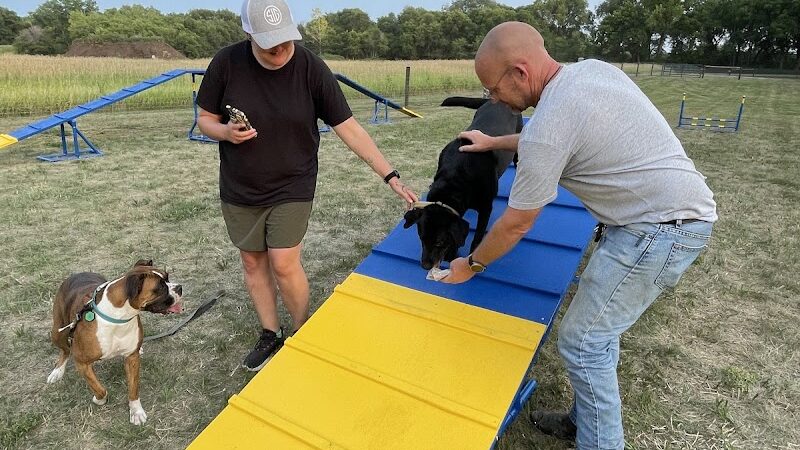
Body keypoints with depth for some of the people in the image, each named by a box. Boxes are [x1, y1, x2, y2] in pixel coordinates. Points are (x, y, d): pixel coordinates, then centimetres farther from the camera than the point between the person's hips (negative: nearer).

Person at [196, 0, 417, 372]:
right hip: (239, 190, 3)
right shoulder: (226, 63, -11)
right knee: (253, 262, 11)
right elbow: (205, 119, 1)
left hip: (292, 188, -2)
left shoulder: (311, 68, -16)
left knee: (284, 265, -6)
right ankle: (270, 334, 32)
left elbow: (349, 128, -13)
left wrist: (390, 176, -16)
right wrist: (225, 132, -23)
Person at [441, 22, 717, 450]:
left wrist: (471, 265, 6)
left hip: (661, 227, -10)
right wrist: (494, 143, 33)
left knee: (582, 343, -2)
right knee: (597, 332, 17)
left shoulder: (546, 124, -20)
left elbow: (516, 225, -10)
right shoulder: (592, 68, 7)